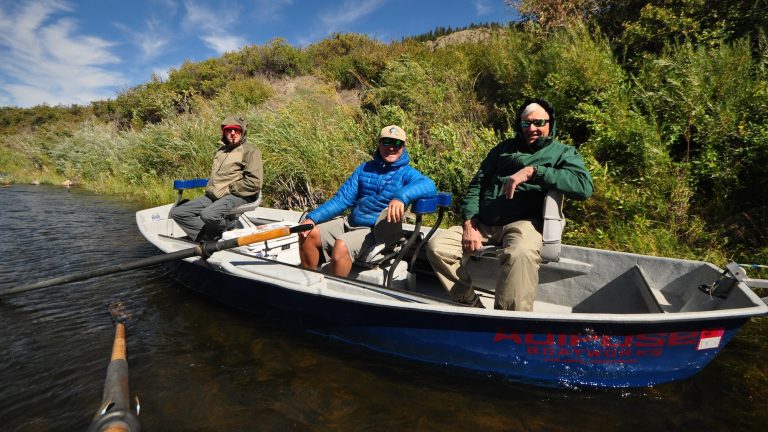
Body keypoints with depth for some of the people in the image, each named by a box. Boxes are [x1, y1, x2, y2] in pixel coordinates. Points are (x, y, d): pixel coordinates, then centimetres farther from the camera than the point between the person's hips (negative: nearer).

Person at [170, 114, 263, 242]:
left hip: (236, 196, -9)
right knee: (177, 212, -2)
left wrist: (228, 189, -11)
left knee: (208, 215, -35)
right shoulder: (221, 150, 23)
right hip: (213, 195, 9)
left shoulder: (250, 151, -4)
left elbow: (254, 183, -14)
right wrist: (210, 188, 14)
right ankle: (215, 238, -16)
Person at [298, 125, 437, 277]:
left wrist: (401, 197, -46)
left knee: (341, 246, -31)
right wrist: (312, 218, -4)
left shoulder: (406, 173, -4)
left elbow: (428, 185, -27)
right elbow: (342, 199, 8)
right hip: (350, 223, 6)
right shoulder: (365, 168, 10)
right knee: (309, 235, -5)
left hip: (377, 231, -6)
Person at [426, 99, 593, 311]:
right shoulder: (505, 148, 25)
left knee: (521, 254, -38)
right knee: (437, 246, -14)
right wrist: (469, 223, 0)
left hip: (523, 223, -4)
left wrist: (533, 171, -18)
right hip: (483, 223, 5)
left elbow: (584, 186, -10)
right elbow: (476, 185, 16)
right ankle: (472, 307, -7)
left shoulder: (562, 153, 13)